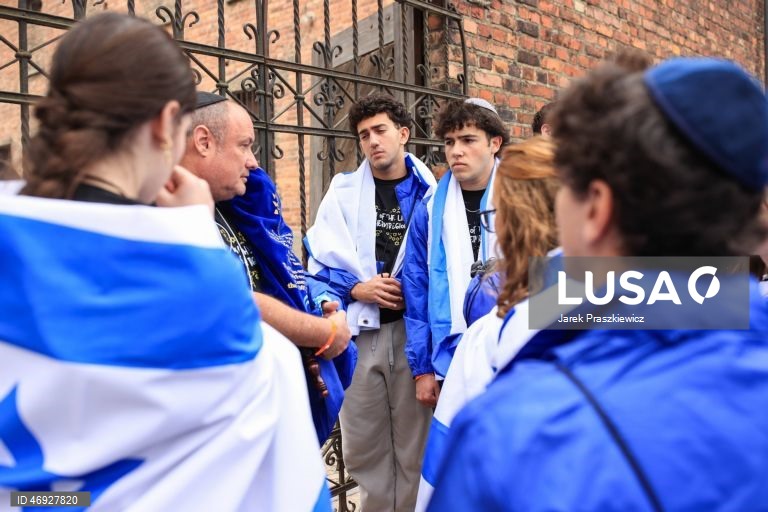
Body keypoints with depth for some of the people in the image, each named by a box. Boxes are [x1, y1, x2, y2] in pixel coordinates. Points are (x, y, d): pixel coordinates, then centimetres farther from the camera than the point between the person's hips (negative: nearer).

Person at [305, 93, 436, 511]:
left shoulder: (430, 193, 2)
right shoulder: (343, 191, 7)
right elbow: (320, 262, 5)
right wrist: (357, 288, -9)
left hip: (414, 328, -1)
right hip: (358, 328, 2)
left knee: (415, 441, 9)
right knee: (362, 444, 11)